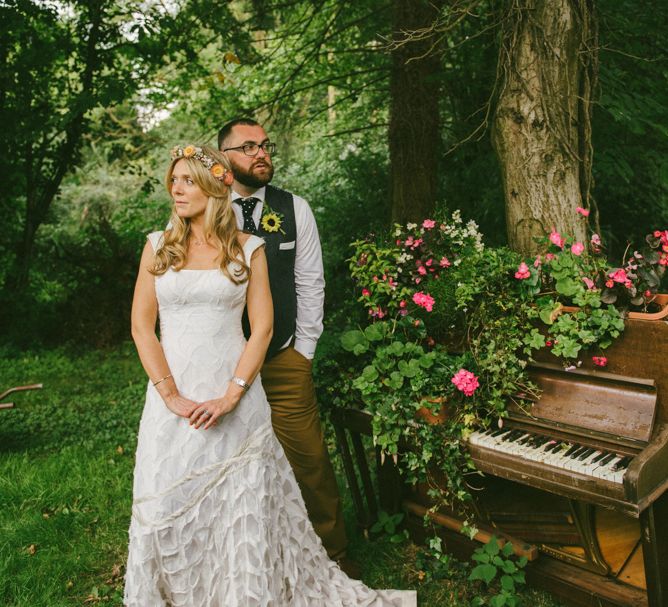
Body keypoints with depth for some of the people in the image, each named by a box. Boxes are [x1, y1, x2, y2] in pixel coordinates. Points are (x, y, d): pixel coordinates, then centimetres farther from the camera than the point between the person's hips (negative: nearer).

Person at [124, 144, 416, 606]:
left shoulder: (248, 249, 1)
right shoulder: (158, 246, 5)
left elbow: (262, 327, -3)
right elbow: (142, 325, 1)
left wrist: (231, 395, -13)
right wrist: (171, 395, -9)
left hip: (234, 398, -1)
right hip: (173, 399, 2)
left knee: (243, 508, 6)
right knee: (167, 508, 8)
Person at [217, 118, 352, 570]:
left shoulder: (295, 209, 3)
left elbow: (310, 284, 4)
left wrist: (303, 351, 2)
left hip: (285, 360, 0)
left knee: (309, 460, 2)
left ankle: (333, 550, 22)